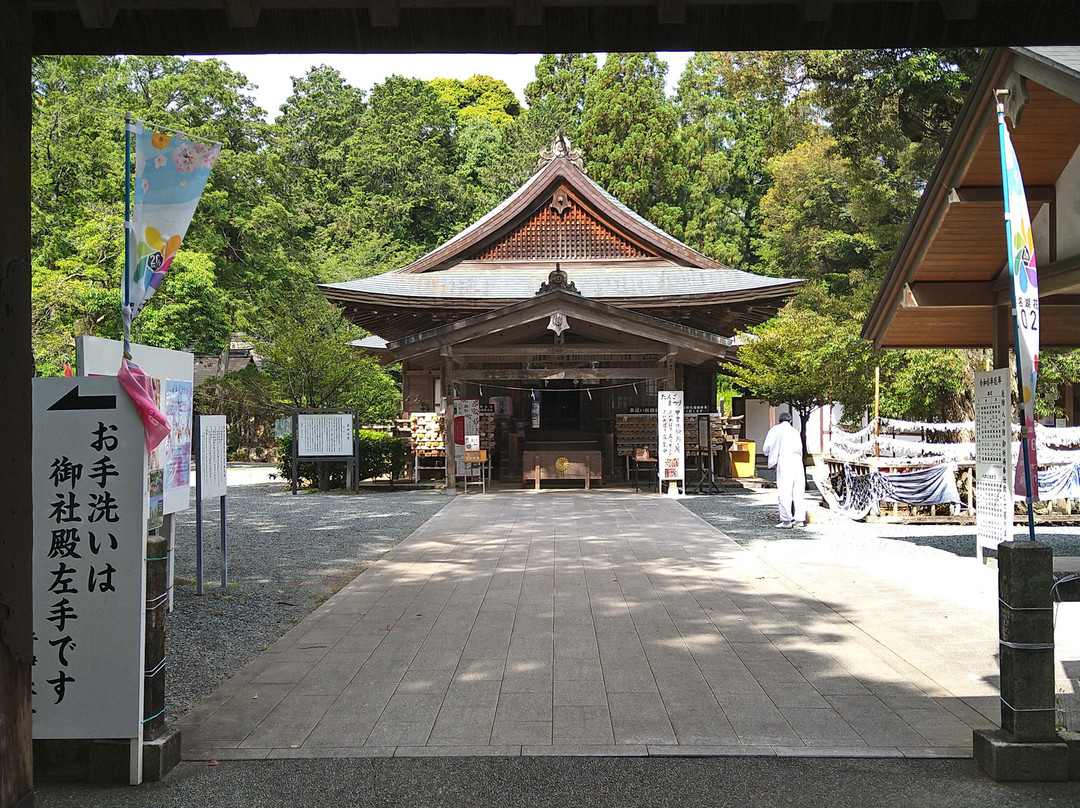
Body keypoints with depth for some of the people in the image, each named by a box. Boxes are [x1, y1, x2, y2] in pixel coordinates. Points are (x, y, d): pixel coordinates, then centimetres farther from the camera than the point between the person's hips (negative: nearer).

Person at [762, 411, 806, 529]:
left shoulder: (776, 430, 14)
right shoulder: (795, 432, 27)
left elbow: (766, 449, 12)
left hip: (784, 460, -5)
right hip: (798, 461, 5)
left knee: (784, 492, -5)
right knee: (798, 492, 10)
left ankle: (786, 521, -7)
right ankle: (800, 519, 9)